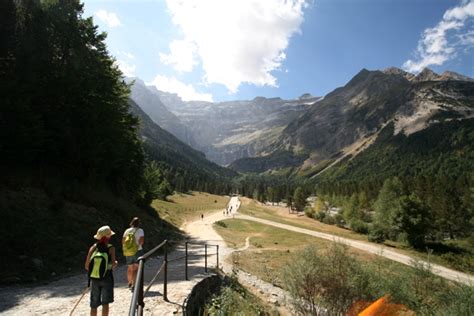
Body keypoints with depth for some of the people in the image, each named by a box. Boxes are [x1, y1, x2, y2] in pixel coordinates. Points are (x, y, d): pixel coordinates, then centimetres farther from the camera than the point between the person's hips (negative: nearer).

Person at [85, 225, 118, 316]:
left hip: (94, 278, 4)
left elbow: (87, 266, -2)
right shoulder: (111, 248, -10)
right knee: (105, 303, 7)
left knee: (94, 305, 16)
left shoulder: (93, 247, -1)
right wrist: (116, 263, 6)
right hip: (107, 277, -3)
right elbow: (113, 264, -16)